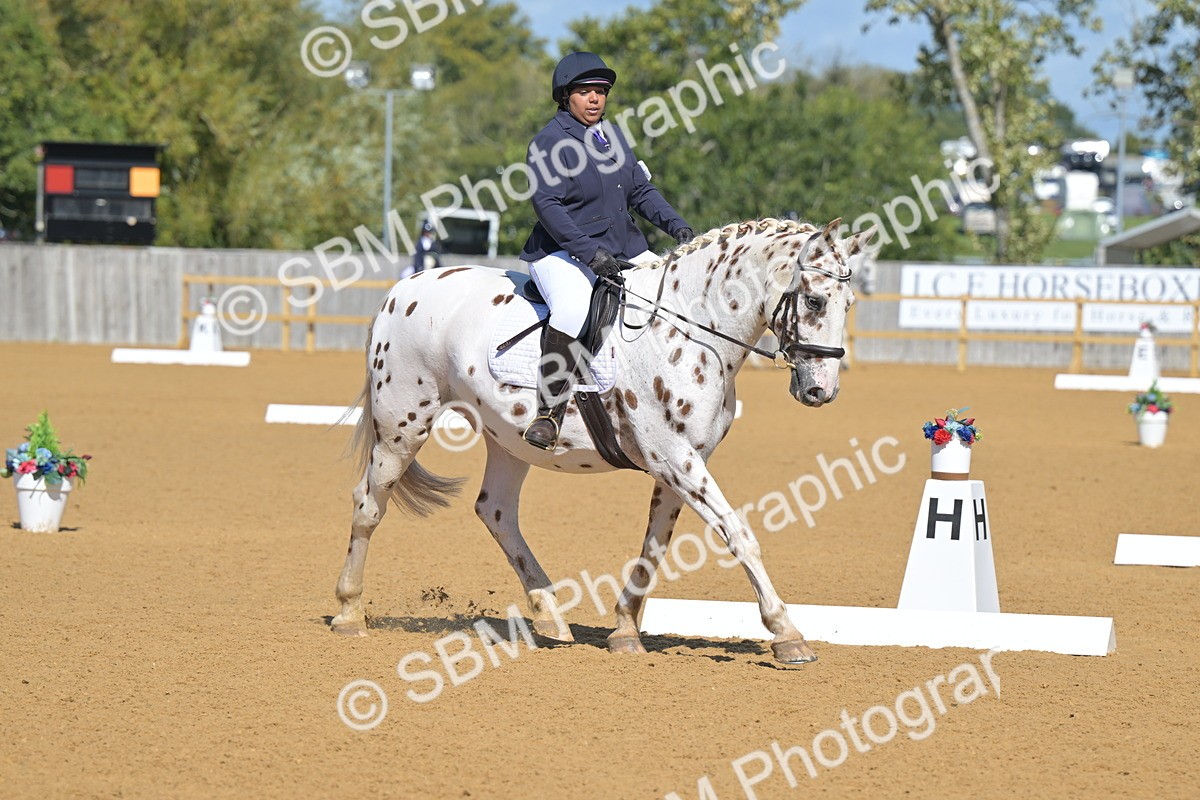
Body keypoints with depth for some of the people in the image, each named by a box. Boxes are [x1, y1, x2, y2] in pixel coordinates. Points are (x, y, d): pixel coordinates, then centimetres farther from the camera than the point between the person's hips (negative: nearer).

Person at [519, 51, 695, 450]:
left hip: (626, 251, 8)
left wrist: (676, 225, -3)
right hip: (564, 254, -8)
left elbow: (641, 190, 14)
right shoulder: (548, 143, -8)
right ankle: (549, 413, -32)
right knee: (572, 309, -37)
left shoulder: (614, 135, 14)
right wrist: (590, 252, -28)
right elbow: (547, 205, -18)